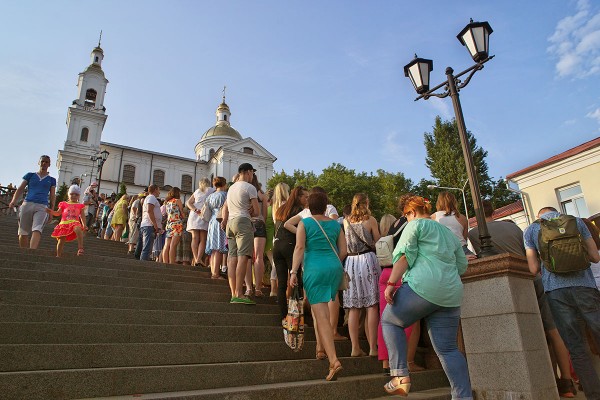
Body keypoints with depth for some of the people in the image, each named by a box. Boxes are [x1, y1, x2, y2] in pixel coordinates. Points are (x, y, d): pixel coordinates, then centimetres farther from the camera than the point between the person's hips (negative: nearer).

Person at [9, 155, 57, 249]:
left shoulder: (51, 180, 16)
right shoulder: (30, 175, 16)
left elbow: (52, 196, 15)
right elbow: (20, 189, 11)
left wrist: (52, 210, 6)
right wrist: (14, 201, -5)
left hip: (42, 207, -2)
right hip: (27, 204, 2)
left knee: (37, 230, -23)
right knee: (23, 232, 2)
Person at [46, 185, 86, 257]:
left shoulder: (80, 205, 15)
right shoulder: (64, 204, 18)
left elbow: (82, 216, 11)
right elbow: (58, 213, 19)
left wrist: (84, 225, -2)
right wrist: (52, 212, -2)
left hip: (75, 223, -2)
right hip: (64, 224, 2)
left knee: (78, 229, -37)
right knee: (61, 240, -1)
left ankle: (80, 248, -39)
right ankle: (58, 256, 15)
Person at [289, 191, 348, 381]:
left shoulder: (305, 223, 0)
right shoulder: (335, 224, 9)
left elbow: (300, 248, -9)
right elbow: (343, 250, 8)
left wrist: (294, 271, -8)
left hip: (314, 270, -4)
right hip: (335, 269, 4)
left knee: (321, 316, -5)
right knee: (321, 310, 23)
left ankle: (334, 360, -12)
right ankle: (322, 348, 29)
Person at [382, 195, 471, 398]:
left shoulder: (416, 224, 5)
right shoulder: (449, 233, 27)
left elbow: (404, 255, -7)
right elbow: (462, 266, 26)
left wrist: (391, 283, -10)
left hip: (422, 287, -7)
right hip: (451, 294, 7)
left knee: (389, 320, 10)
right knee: (448, 349, 10)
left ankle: (400, 375, 0)